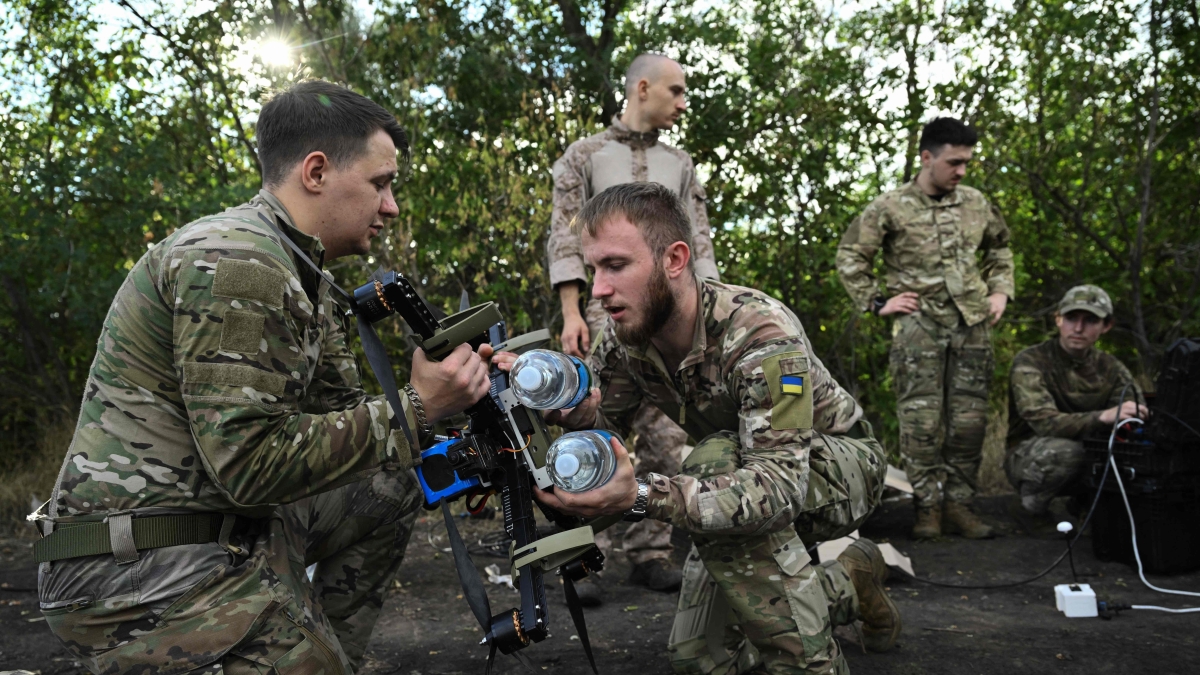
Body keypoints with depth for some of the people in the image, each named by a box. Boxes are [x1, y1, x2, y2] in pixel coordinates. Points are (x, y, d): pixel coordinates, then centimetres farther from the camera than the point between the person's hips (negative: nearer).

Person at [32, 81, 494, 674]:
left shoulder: (302, 277, 11)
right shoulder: (233, 261, -20)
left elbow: (343, 412, 12)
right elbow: (252, 463, -25)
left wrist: (452, 391, -1)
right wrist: (416, 408, -21)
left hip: (229, 523, 10)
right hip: (146, 567, -10)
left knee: (392, 488, 15)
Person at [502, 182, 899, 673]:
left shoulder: (761, 333, -35)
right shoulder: (625, 336, -14)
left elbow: (780, 482, -44)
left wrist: (641, 496, -58)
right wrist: (563, 406, -30)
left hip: (841, 462, -6)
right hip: (754, 479, 7)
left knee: (714, 463, -37)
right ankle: (848, 584, 26)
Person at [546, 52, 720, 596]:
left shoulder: (680, 164, 17)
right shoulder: (584, 155, 6)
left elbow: (700, 243, 14)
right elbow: (565, 237, 0)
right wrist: (571, 313, -10)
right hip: (606, 311, -3)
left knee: (665, 439, 2)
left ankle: (650, 552, 12)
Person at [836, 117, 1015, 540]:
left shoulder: (976, 204, 12)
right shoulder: (890, 208, -1)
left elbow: (999, 249, 28)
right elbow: (849, 256, 3)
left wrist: (1000, 291, 15)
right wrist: (876, 302, -2)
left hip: (973, 324, 4)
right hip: (918, 325, -4)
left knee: (969, 419, 3)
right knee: (921, 420, -5)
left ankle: (958, 504, 12)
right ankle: (927, 506, 4)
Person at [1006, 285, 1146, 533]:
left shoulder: (1110, 368, 2)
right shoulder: (1030, 363, -16)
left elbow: (1139, 417, -11)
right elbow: (1043, 421, -32)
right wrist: (1102, 417, -48)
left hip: (1089, 463, 5)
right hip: (1028, 457, -5)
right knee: (1064, 451, -37)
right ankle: (1032, 510, -8)